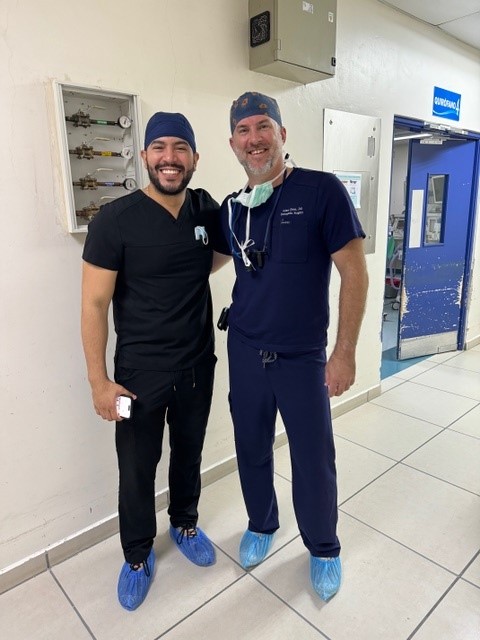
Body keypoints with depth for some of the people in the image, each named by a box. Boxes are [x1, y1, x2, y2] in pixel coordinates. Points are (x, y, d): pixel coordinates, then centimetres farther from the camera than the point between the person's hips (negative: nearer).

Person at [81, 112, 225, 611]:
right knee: (137, 469, 12)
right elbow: (94, 304, -12)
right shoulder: (115, 220, -14)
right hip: (140, 372, -3)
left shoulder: (208, 210, -1)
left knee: (189, 453, 22)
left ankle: (184, 524, 49)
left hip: (198, 365, 4)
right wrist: (99, 382, -12)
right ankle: (137, 555, 39)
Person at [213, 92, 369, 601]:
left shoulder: (322, 191, -11)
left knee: (313, 462, 10)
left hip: (304, 357, -3)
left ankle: (323, 549, 39)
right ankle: (261, 525, 47)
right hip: (245, 352, 4)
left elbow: (354, 274, -11)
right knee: (252, 450, 19)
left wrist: (345, 352, -12)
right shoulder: (231, 208, 3)